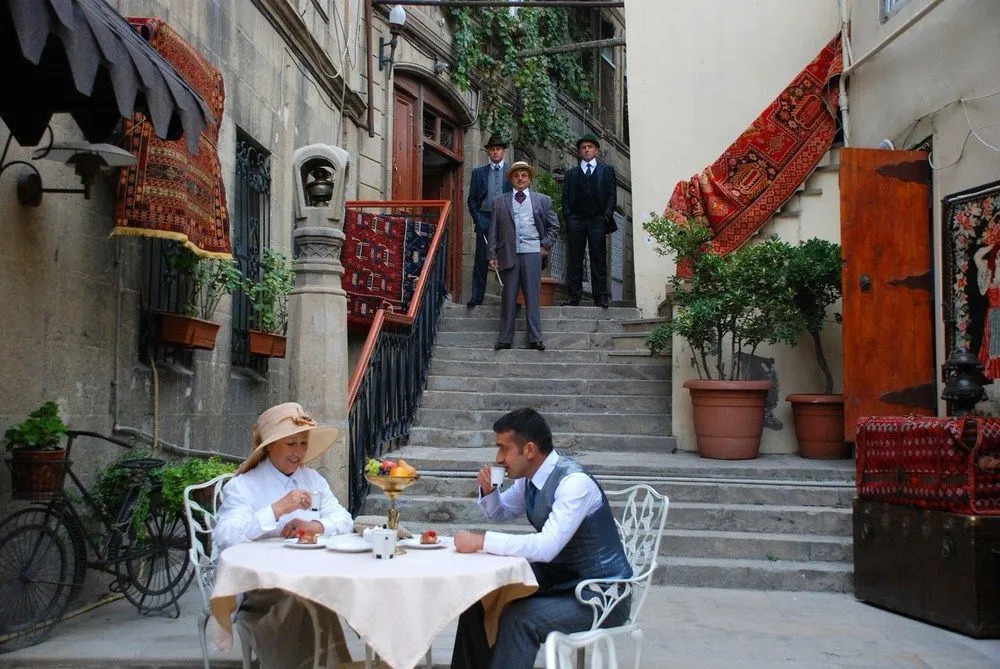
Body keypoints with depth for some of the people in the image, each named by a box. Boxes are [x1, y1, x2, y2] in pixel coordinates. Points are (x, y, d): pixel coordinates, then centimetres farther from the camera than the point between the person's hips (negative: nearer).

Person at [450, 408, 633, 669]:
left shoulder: (574, 481, -24)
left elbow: (547, 547, -34)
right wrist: (488, 490, -3)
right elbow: (500, 513, 20)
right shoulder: (529, 477, 1)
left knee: (520, 617, -29)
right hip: (557, 579, 9)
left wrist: (482, 540, -31)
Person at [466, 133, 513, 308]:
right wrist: (477, 219, -1)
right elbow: (472, 199, 11)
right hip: (484, 219, 1)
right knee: (481, 260, 0)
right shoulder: (478, 172, 12)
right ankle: (477, 297, 2)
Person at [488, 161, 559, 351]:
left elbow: (554, 226, 15)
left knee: (532, 297, 0)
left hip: (532, 252, 0)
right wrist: (492, 255, 0)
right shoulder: (500, 202, 11)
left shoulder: (542, 200, 12)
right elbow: (493, 231, 8)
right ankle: (505, 339, 7)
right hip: (509, 254, 0)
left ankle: (535, 339, 4)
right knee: (508, 298, 2)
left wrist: (545, 245, 3)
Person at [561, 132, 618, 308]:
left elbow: (612, 195, 7)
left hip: (597, 220, -2)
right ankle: (573, 297, -1)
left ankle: (601, 298, -3)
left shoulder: (607, 170, 14)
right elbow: (566, 198, 13)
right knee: (574, 260, -2)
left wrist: (607, 215, -6)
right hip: (576, 221, 2)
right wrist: (568, 217, -2)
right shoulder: (572, 173, 18)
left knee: (599, 260, -3)